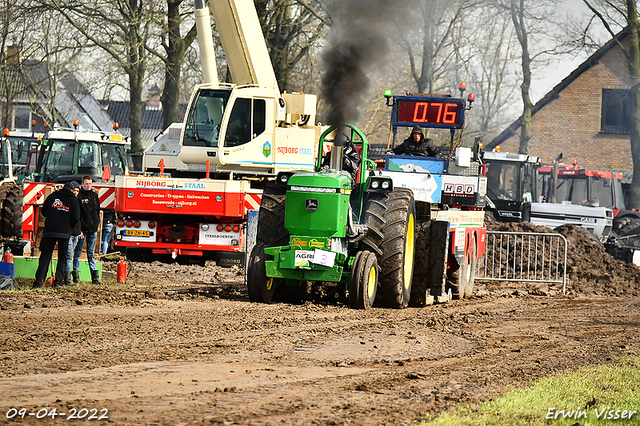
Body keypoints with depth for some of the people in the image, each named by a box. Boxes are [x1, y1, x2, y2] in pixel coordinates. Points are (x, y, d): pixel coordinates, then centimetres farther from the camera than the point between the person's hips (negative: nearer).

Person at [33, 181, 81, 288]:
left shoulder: (52, 196, 9)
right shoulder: (73, 200, 1)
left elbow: (43, 211, 13)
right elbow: (76, 218, -6)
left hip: (49, 231, 2)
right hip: (65, 232, -2)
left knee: (45, 256, 6)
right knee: (62, 258, 10)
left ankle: (39, 281, -2)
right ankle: (58, 281, 1)